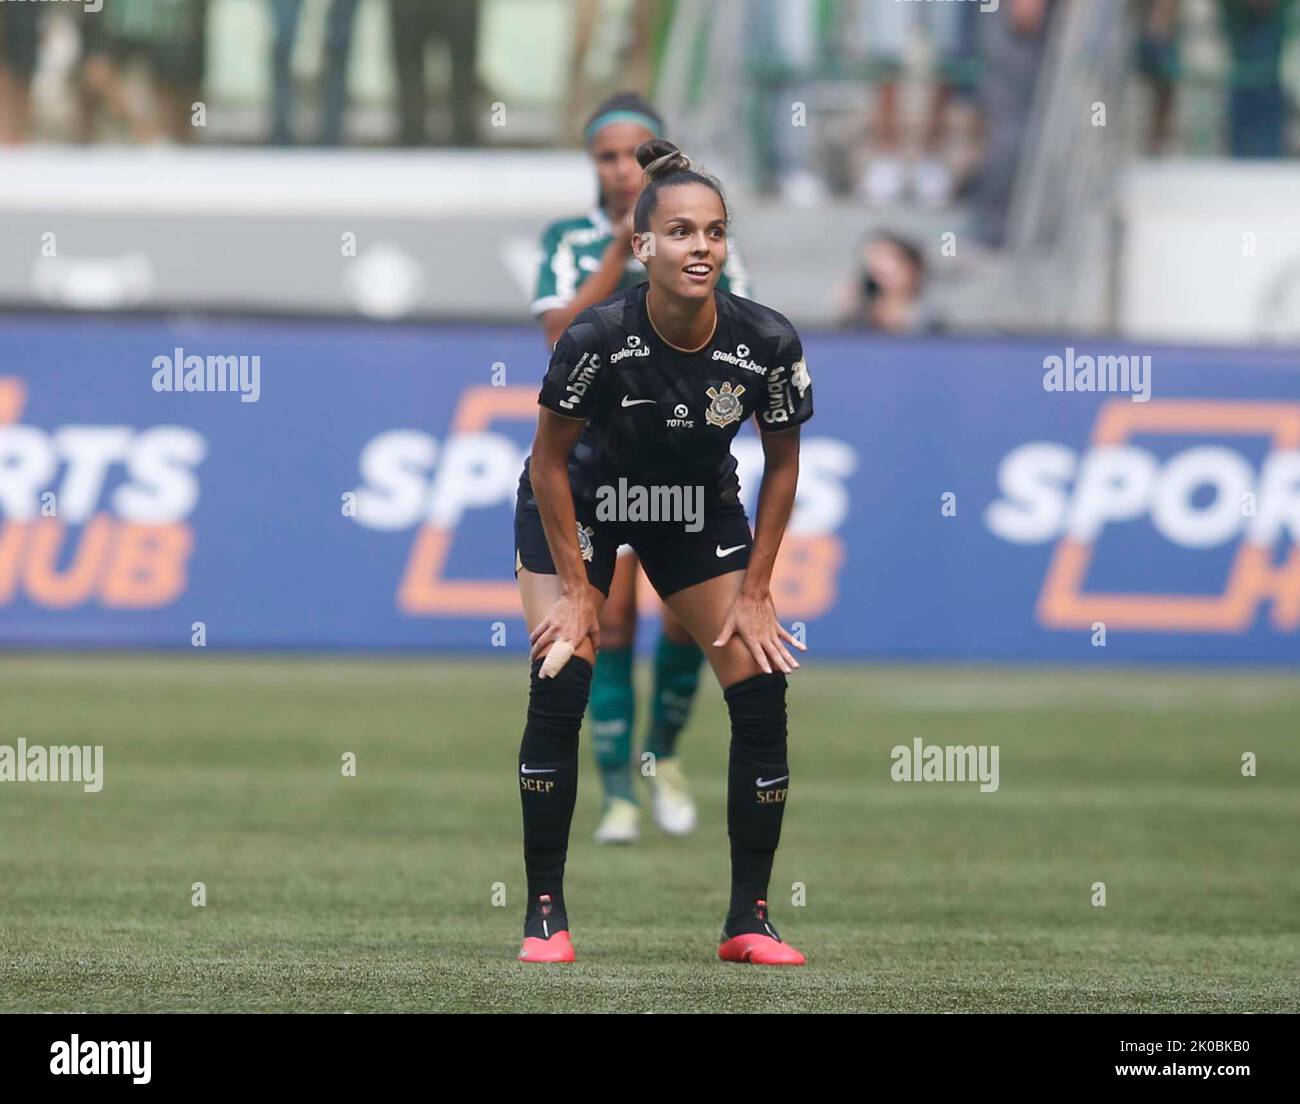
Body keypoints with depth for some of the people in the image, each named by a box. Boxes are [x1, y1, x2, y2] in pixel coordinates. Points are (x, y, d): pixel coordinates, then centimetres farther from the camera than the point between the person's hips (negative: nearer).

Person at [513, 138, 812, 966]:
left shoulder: (767, 341, -25)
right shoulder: (599, 336, -32)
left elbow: (782, 463, -7)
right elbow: (550, 458, -17)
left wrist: (754, 591, -7)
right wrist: (576, 588, -14)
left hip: (700, 510, 3)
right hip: (583, 503, -2)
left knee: (762, 693, -9)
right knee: (559, 686, -18)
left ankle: (750, 920, 3)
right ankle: (545, 914, -7)